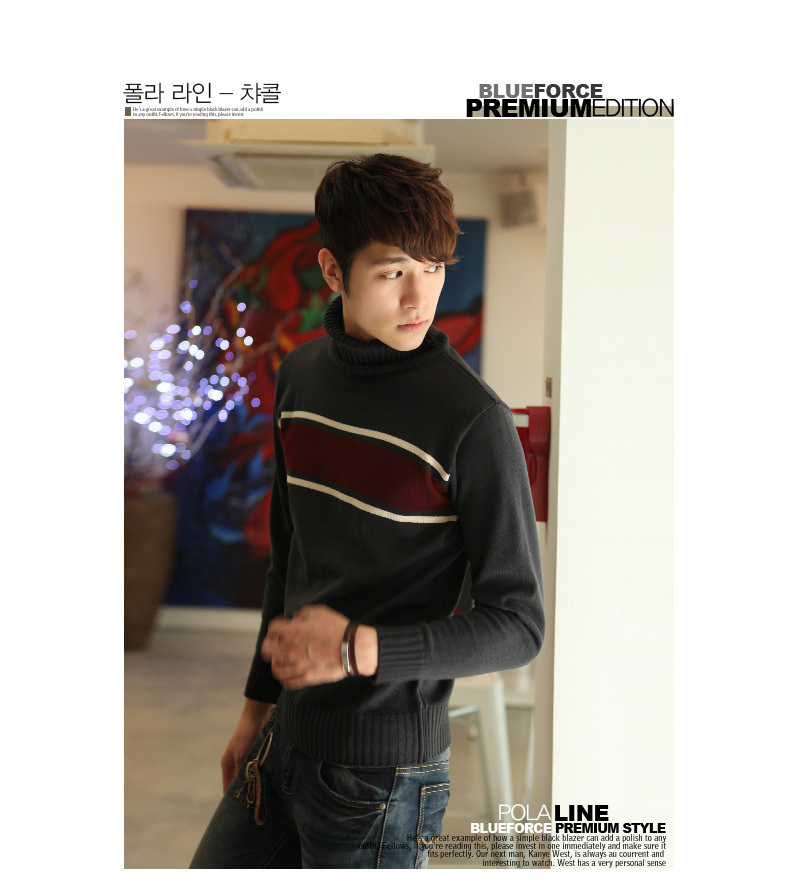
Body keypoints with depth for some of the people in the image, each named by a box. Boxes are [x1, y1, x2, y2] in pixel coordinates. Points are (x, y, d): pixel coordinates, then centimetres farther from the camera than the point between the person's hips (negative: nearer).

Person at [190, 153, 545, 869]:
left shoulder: (474, 419, -18)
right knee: (212, 867, 19)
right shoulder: (302, 376, 3)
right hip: (287, 741, 7)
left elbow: (519, 625, -14)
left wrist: (362, 648, -25)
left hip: (382, 769, -6)